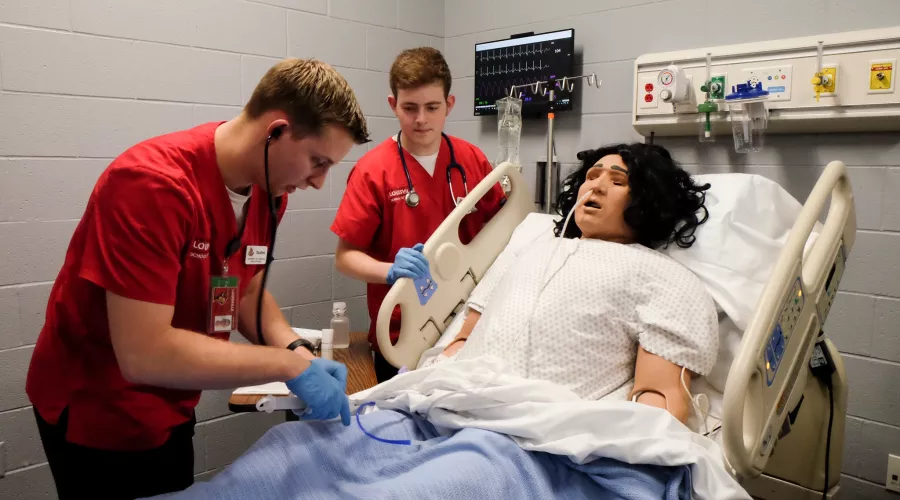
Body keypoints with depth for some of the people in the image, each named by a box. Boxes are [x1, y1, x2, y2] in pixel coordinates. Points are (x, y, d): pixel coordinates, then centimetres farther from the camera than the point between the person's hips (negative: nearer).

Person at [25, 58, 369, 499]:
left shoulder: (271, 186, -8)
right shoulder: (152, 184, -31)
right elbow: (145, 354, -34)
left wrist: (299, 353, -15)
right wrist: (289, 364, -31)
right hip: (97, 413, -7)